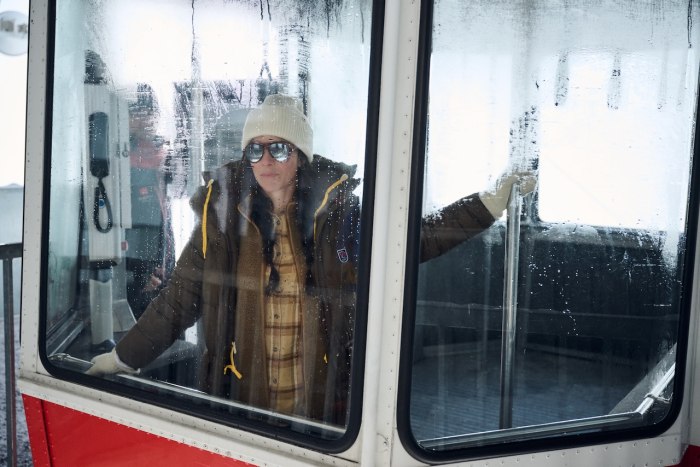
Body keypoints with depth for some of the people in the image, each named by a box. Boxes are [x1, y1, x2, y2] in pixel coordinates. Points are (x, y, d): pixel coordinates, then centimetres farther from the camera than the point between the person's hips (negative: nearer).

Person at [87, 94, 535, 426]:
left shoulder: (339, 213, -6)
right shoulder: (224, 217, -4)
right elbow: (179, 301, 3)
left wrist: (488, 204, -6)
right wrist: (124, 357, 6)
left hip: (324, 405, 0)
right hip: (243, 402, 1)